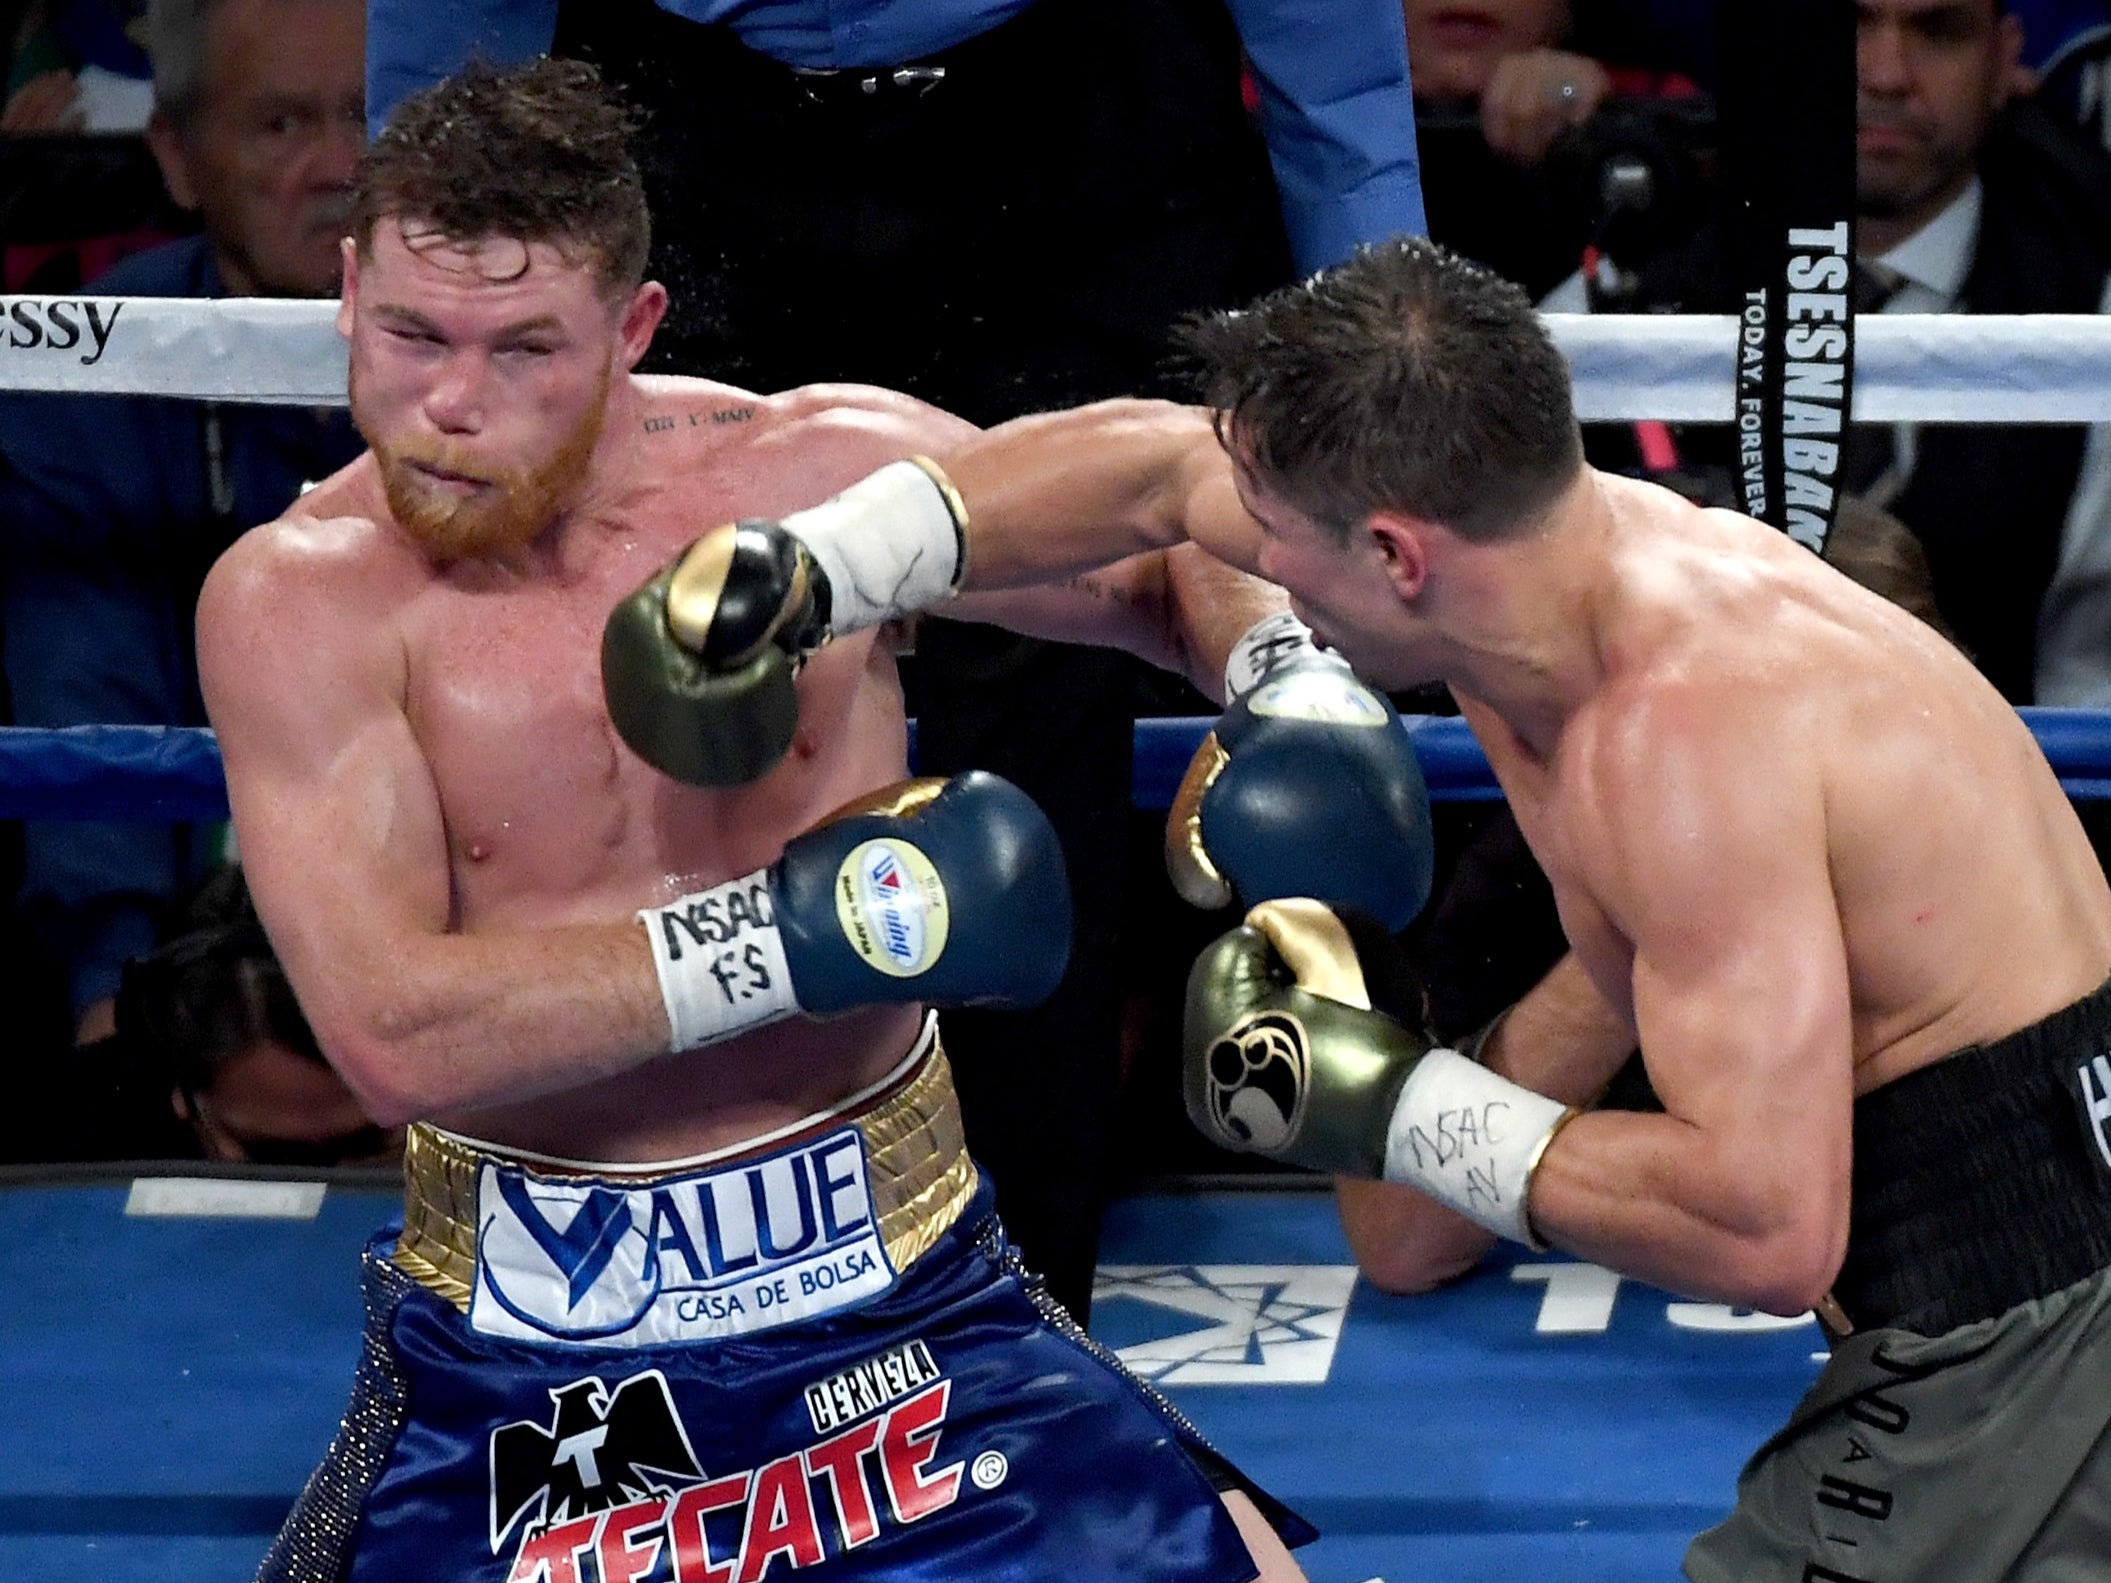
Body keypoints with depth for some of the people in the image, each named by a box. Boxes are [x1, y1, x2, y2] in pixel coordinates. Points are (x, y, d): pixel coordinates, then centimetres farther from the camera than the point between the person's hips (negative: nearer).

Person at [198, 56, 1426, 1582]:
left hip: (896, 1281, 1)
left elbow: (1177, 561, 13)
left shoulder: (827, 468, -4)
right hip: (515, 1346, -1)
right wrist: (815, 927, -22)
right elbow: (395, 1034, -22)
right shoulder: (297, 598, -10)